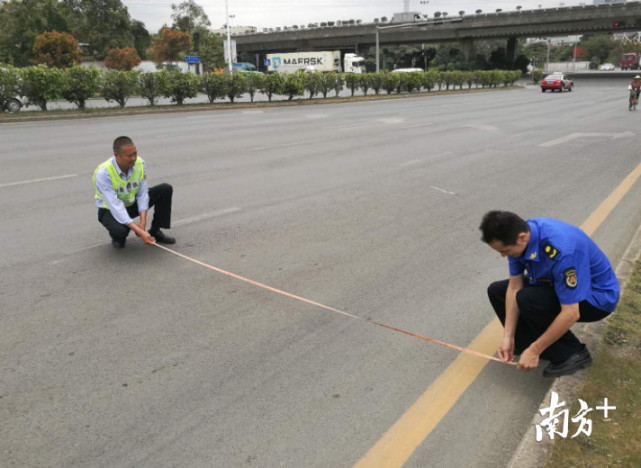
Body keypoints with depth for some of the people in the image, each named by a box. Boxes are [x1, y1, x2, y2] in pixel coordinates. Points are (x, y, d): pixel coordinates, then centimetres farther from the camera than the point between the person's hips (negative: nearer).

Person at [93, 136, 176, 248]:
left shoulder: (140, 164, -17)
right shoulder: (103, 173, -31)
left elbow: (142, 194, -11)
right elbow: (115, 206, -35)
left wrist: (143, 221, -24)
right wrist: (140, 231, -41)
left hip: (132, 203, 5)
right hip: (110, 210, -5)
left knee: (166, 189, -12)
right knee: (120, 230, -39)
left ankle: (155, 232, -2)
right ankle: (118, 238, 1)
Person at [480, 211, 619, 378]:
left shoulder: (560, 251, -38)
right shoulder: (517, 236, -15)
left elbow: (571, 313, -34)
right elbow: (514, 288, -9)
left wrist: (534, 351, -26)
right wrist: (508, 336, -12)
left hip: (597, 296, -7)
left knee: (528, 300, -30)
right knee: (496, 291, -1)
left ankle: (573, 353, -10)